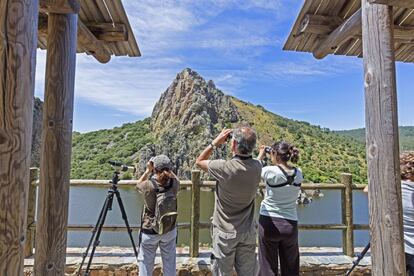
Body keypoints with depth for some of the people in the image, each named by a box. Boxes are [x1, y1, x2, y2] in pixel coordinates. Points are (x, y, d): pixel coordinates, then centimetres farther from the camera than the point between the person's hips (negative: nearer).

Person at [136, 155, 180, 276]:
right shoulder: (174, 184, -17)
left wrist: (148, 170, 3)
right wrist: (168, 171, 1)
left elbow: (138, 184, 2)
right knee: (169, 262, 18)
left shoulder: (149, 185, -23)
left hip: (149, 232, -2)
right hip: (170, 230, 3)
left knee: (146, 263, 15)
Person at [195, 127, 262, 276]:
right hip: (248, 232, 4)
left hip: (225, 232, -4)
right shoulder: (257, 167, -11)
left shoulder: (224, 167, -25)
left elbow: (199, 161, -5)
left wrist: (215, 142, -7)